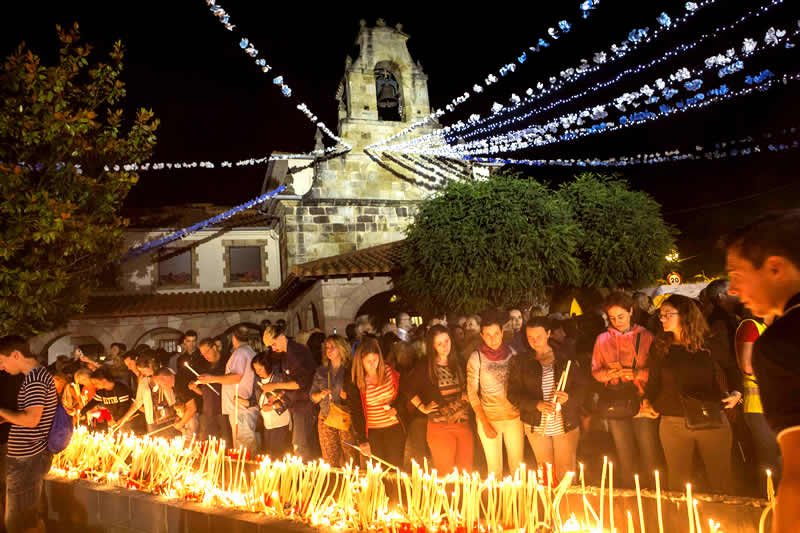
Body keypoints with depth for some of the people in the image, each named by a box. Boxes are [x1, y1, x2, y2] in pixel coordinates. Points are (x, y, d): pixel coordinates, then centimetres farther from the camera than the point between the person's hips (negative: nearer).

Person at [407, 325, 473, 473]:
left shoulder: (458, 363, 8)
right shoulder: (425, 366, -5)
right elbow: (409, 390, 1)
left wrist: (467, 399, 7)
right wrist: (423, 408, -4)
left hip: (464, 424, 4)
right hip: (440, 428, -4)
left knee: (466, 471, 7)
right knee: (445, 473, 2)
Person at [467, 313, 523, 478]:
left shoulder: (512, 353, 0)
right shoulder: (476, 357, -8)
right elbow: (472, 392, -5)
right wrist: (484, 423, -10)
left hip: (514, 416, 2)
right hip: (489, 418, -2)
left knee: (518, 466, 8)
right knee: (494, 467, 5)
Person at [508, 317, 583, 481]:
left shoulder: (566, 357, 2)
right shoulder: (521, 361, 1)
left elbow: (580, 388, 2)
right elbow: (513, 394, -4)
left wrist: (568, 397, -19)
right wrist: (537, 405, -19)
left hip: (566, 425, 0)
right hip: (536, 425, 0)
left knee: (567, 471, 4)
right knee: (545, 472, 10)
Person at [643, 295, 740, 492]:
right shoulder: (659, 346, 5)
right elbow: (654, 380, 11)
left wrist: (736, 393, -8)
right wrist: (648, 401, -3)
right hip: (673, 423, 2)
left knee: (721, 480, 6)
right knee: (678, 482, 10)